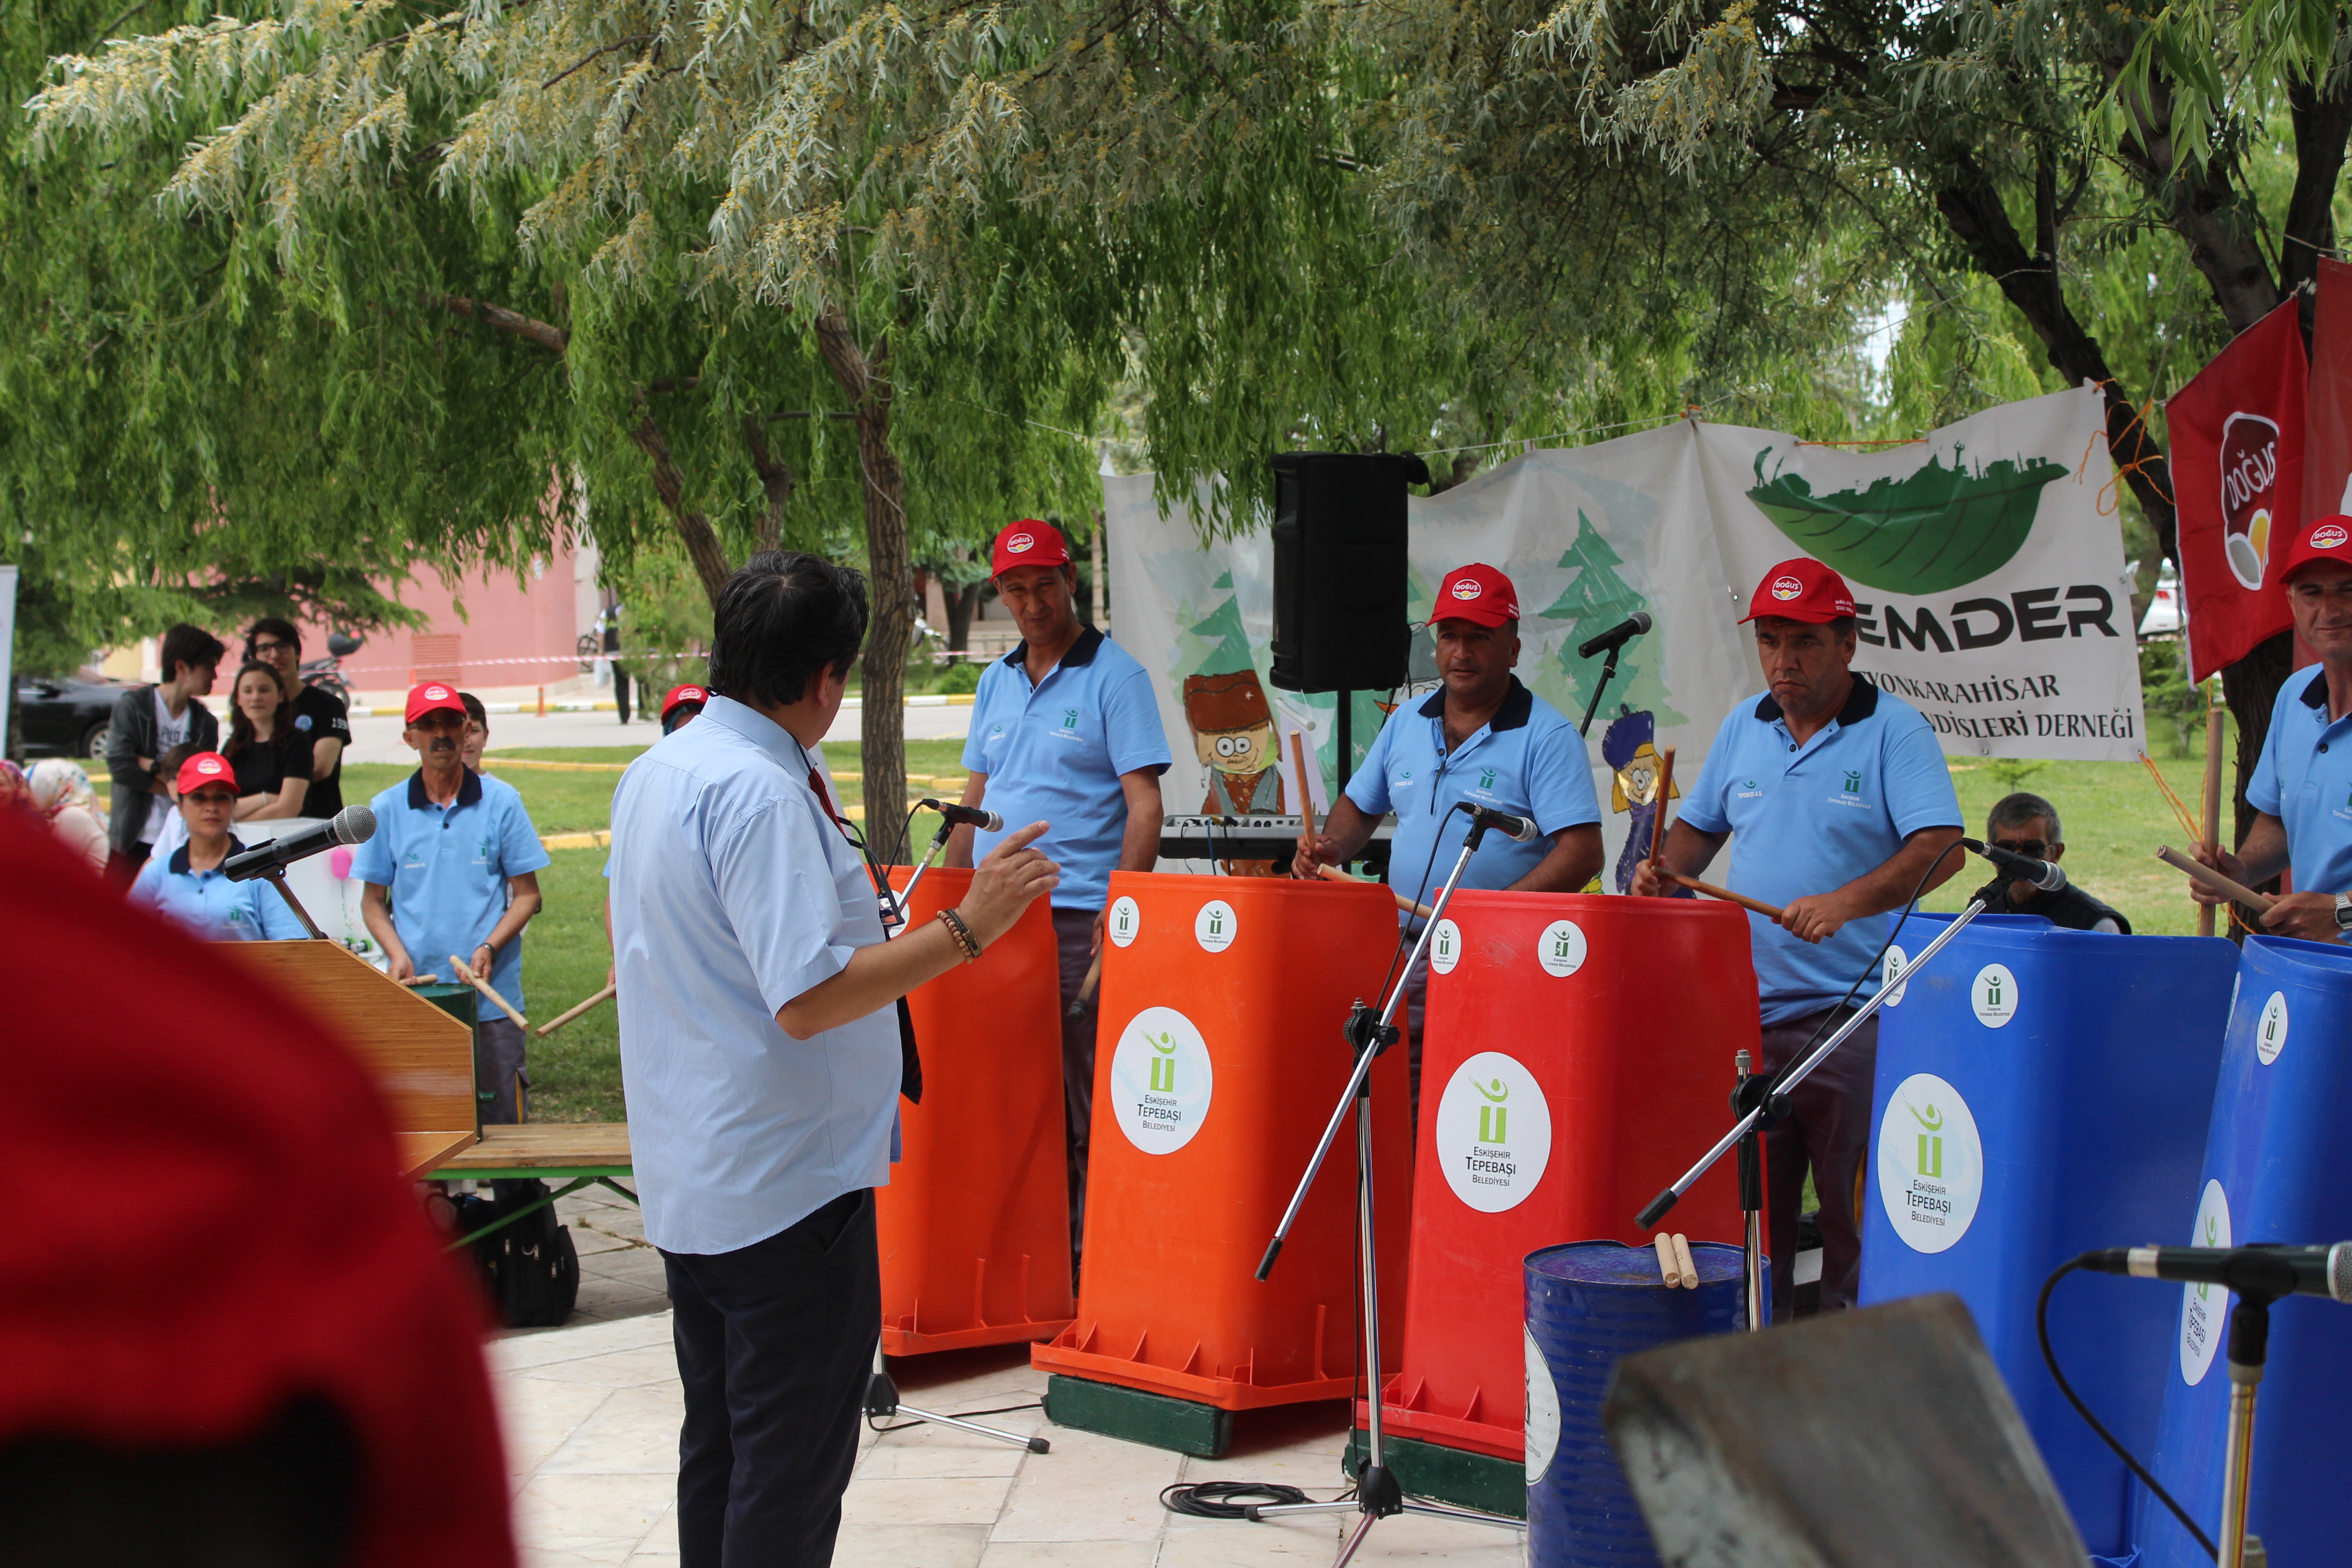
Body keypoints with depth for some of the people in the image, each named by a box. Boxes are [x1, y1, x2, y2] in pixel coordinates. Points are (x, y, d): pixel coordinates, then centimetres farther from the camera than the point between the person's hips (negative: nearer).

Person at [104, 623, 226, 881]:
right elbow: (120, 765, -13)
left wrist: (151, 765, -12)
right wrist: (173, 787, -10)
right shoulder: (132, 706, -2)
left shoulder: (205, 722, 8)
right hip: (133, 840, -3)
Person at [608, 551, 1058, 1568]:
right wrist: (966, 927, -24)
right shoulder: (762, 794, -21)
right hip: (789, 1184, -10)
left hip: (688, 1181, 10)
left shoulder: (653, 775, 9)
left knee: (718, 1444, 17)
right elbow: (808, 997, -28)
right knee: (792, 1473, -3)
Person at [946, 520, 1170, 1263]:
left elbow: (1144, 803, -8)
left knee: (1085, 1099, -5)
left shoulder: (1115, 677, -3)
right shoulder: (996, 682, 16)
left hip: (1078, 917, -6)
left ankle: (1088, 1249, 0)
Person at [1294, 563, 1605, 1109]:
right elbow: (1361, 804, 26)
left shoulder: (1547, 736, -6)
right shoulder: (1407, 723, 13)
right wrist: (1330, 848, 4)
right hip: (1403, 956, 6)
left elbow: (1582, 853, -15)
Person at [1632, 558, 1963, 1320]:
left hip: (1855, 1021, -5)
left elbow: (1941, 849, -16)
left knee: (1855, 1214, -4)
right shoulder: (1743, 728, 12)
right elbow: (1701, 826, 24)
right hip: (1745, 1011, 5)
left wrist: (1848, 901, -30)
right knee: (1748, 1208, 9)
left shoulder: (1894, 730, -5)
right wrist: (1667, 870, 2)